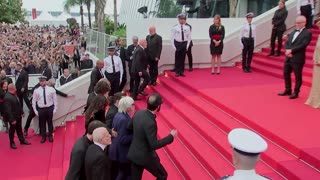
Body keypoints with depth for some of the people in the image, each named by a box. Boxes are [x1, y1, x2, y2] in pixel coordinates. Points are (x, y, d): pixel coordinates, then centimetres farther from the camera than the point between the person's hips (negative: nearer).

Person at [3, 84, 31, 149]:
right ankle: (12, 143, 28)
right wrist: (12, 119, -24)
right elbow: (8, 110, -26)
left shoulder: (14, 95, 0)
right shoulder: (7, 98, -27)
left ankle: (22, 140, 37)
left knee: (19, 129, 22)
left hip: (18, 116, 8)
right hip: (13, 117, -8)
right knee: (12, 130, 11)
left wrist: (21, 112, 13)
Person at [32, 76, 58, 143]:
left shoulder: (51, 89, -4)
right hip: (41, 109, 1)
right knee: (42, 123, 10)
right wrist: (35, 111, 0)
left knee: (50, 122, 12)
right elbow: (34, 101, 4)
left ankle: (50, 136, 30)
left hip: (50, 108, -1)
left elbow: (55, 99, 0)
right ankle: (43, 136, 27)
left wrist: (55, 109, -3)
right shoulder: (36, 90, -2)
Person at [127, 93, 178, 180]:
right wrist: (171, 136, -19)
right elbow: (154, 145, -27)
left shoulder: (138, 113, -7)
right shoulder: (150, 123, -31)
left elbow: (129, 127, 9)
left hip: (134, 154, 7)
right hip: (145, 156, -7)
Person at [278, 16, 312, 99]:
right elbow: (287, 43, 11)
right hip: (288, 57, 7)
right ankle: (288, 90, 27)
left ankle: (296, 92, 15)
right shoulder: (293, 32, 16)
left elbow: (303, 45, -17)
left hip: (298, 59, -7)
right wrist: (287, 50, -9)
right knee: (286, 73, 14)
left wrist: (291, 50, -19)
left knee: (298, 76, 4)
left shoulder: (307, 33, -6)